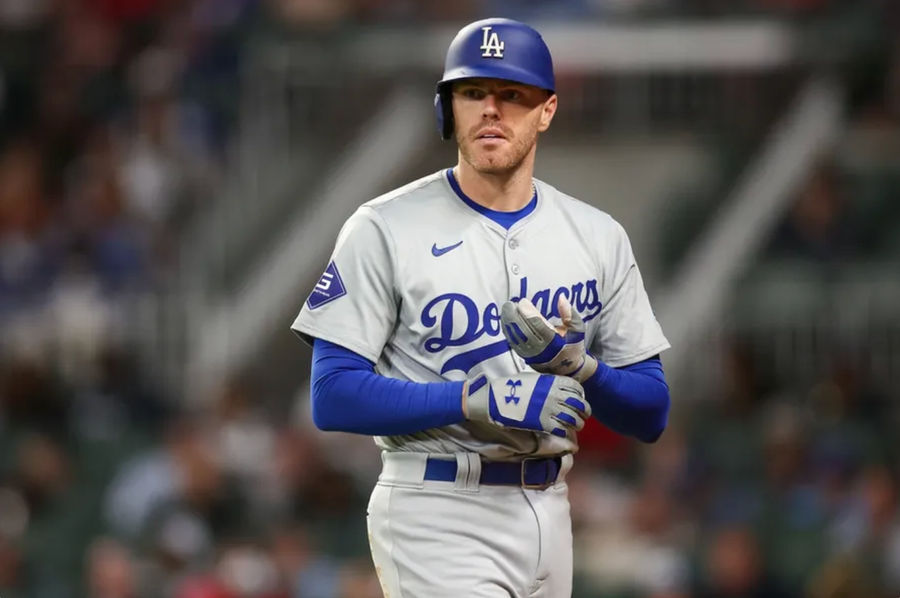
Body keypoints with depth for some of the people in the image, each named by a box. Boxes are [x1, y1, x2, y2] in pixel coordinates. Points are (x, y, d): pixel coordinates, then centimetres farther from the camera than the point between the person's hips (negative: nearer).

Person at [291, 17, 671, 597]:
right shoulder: (386, 229, -4)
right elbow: (333, 396, -11)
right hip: (437, 521, -5)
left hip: (547, 519, 5)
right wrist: (478, 399, -20)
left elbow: (651, 414, 7)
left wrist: (577, 365, -14)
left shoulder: (598, 238, 8)